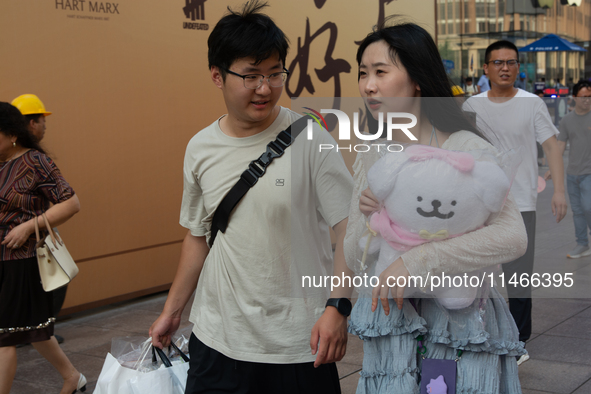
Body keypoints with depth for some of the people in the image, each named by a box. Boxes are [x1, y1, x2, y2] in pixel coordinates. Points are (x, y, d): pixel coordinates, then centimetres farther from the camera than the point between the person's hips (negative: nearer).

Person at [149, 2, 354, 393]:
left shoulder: (309, 139, -10)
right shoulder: (200, 148, 3)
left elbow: (349, 225, -9)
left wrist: (339, 306, -19)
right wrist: (172, 310, 18)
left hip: (299, 343, -3)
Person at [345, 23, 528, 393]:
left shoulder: (466, 148, -12)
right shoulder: (369, 158, 5)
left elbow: (513, 237, -26)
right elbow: (354, 259, 6)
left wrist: (416, 260, -28)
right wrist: (367, 218, -15)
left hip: (459, 328, -4)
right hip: (391, 326, 4)